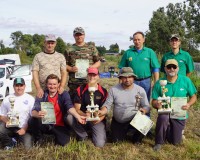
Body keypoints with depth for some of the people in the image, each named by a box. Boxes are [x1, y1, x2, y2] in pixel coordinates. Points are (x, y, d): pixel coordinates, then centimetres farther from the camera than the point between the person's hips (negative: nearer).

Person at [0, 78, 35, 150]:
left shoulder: (30, 99, -1)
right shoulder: (7, 99, 5)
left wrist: (25, 129, -12)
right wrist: (7, 121, -13)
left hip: (24, 128, -2)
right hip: (10, 127, 2)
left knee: (27, 147, -22)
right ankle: (9, 144, 2)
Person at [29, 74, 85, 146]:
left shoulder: (64, 94, -3)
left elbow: (70, 107, -20)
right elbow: (34, 111, -15)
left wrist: (78, 117, -41)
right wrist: (37, 114, -41)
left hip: (59, 126, -1)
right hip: (45, 124, 1)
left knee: (63, 142, -25)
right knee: (33, 120, -27)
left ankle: (57, 135, 12)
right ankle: (38, 140, 2)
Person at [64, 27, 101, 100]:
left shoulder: (91, 47, 11)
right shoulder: (69, 50, 10)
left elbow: (98, 62, 11)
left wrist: (91, 67, -8)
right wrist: (71, 69, -11)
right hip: (74, 83, 0)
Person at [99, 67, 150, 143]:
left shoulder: (140, 90, -8)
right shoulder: (114, 89, -8)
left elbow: (146, 106, -4)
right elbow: (107, 105, -7)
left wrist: (144, 110, -28)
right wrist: (102, 111, -28)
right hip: (118, 122, 2)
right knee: (116, 141, 4)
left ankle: (136, 140, 6)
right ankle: (125, 131, 40)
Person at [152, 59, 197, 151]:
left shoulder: (186, 80, -6)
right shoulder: (159, 83, -8)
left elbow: (193, 97, 1)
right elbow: (154, 101, -5)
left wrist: (189, 104, -20)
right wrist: (156, 104, -29)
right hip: (165, 112, -1)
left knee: (175, 142, 3)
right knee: (163, 117, -38)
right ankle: (159, 142, -14)